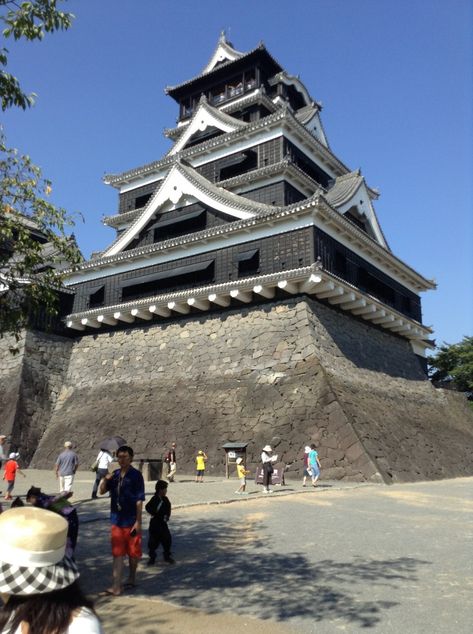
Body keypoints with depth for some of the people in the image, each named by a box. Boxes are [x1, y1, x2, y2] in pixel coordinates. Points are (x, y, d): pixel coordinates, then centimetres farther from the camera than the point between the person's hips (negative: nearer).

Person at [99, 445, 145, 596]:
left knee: (133, 552, 11)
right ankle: (116, 586, 7)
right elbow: (101, 491, 6)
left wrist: (138, 521, -15)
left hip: (131, 521, -4)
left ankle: (131, 579, 31)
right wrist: (105, 479, -14)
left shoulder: (136, 475, -12)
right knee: (117, 554, 4)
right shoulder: (115, 475, 4)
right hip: (117, 520, 4)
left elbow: (139, 500, -13)